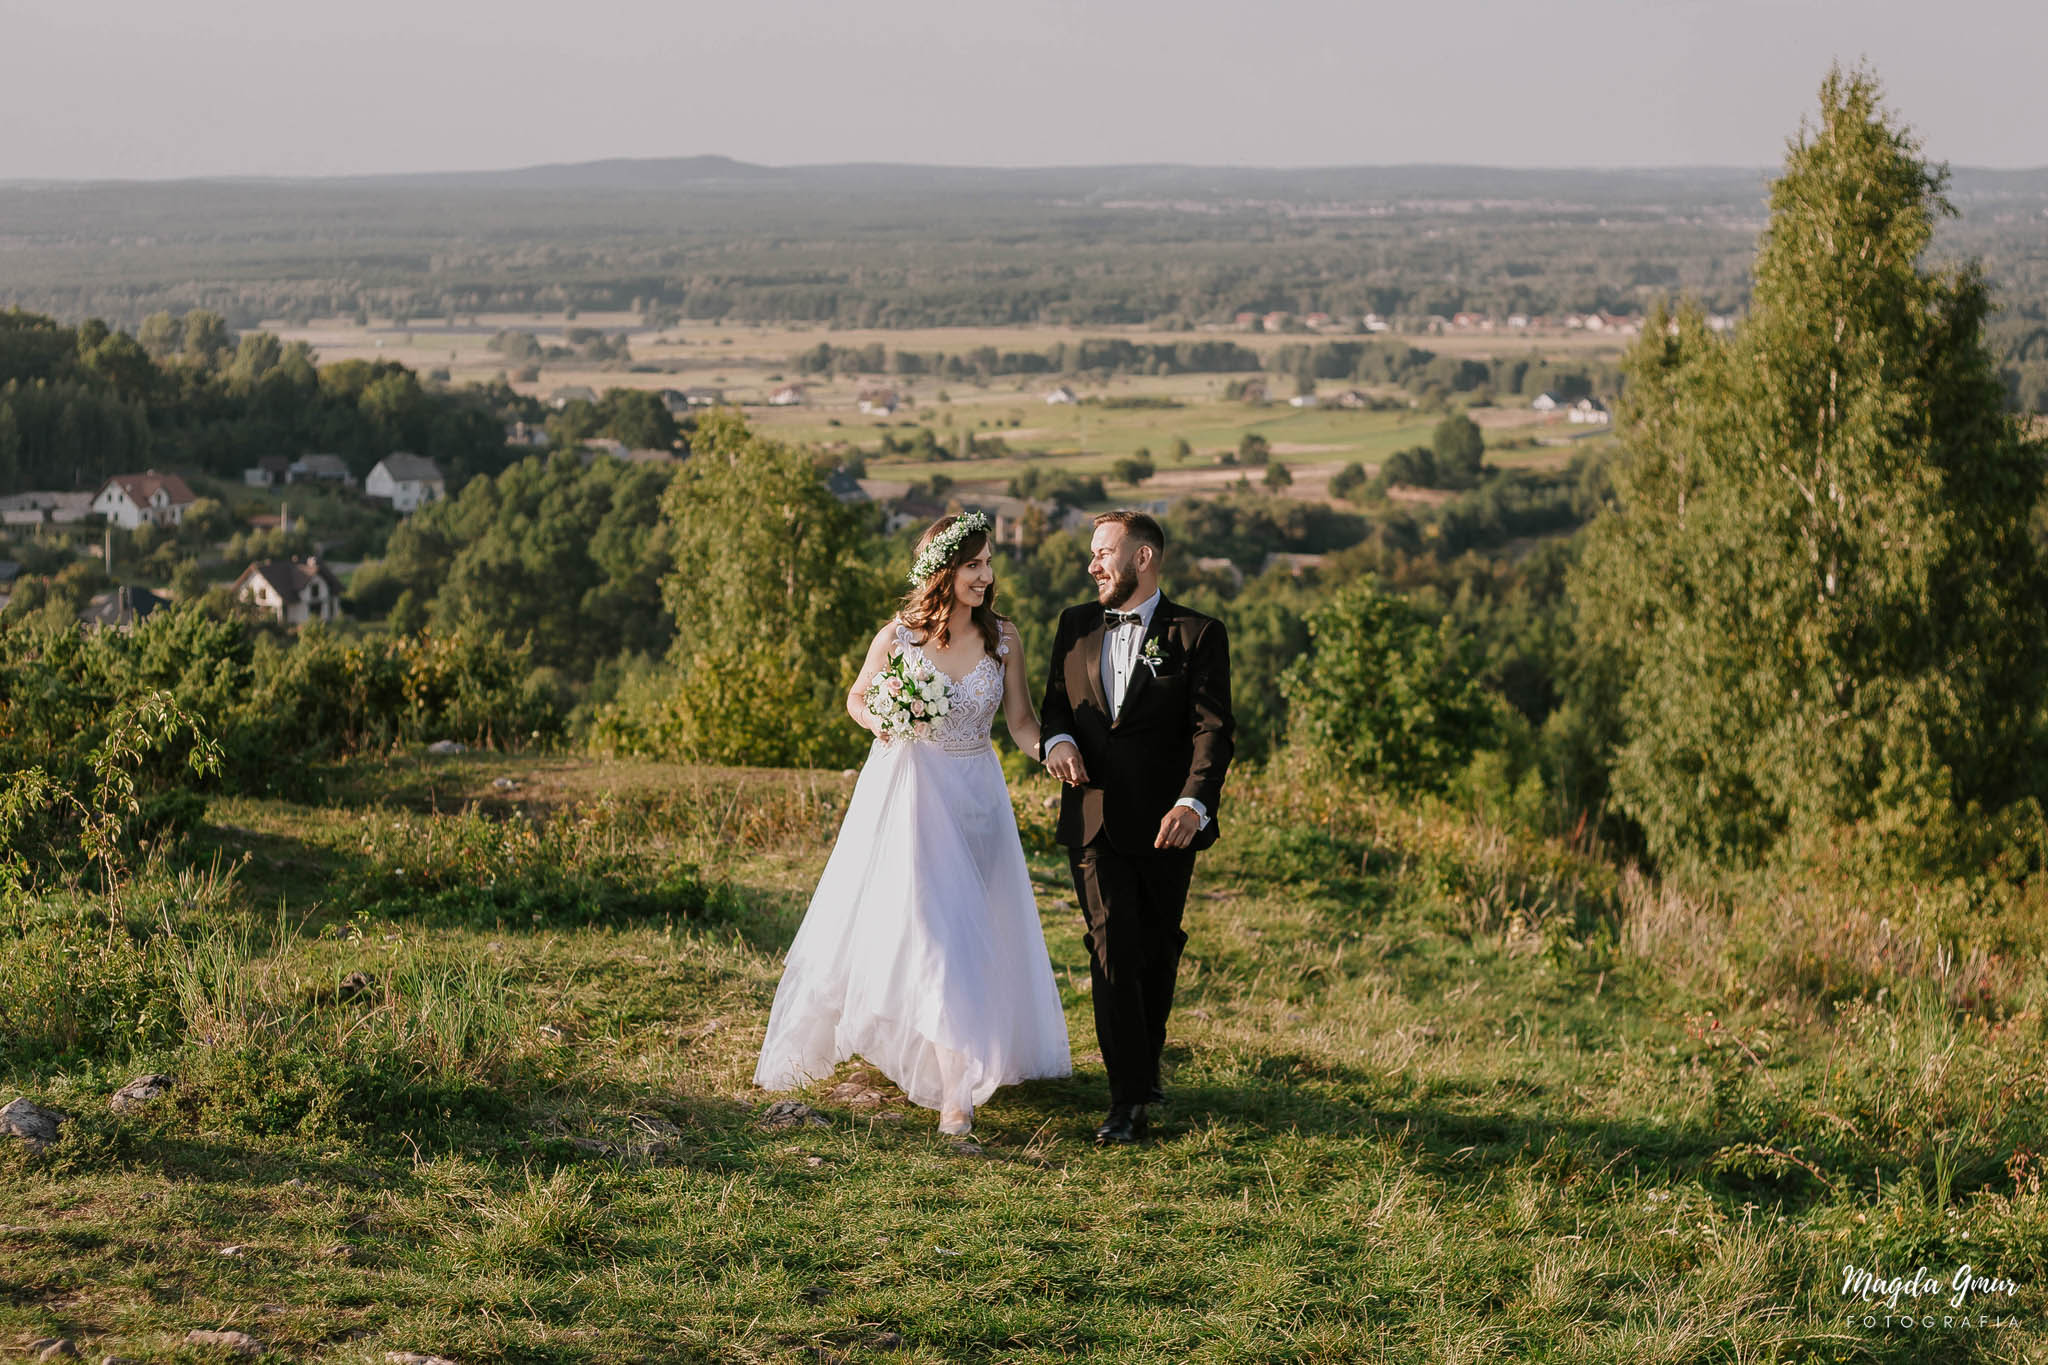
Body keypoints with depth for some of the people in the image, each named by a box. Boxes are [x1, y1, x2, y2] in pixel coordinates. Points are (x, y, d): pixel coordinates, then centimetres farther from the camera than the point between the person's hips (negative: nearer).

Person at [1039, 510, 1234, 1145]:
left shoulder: (1197, 634, -4)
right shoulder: (1076, 624, 10)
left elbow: (1212, 729, -12)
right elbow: (1056, 701, 19)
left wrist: (1194, 803, -28)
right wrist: (1057, 739, -6)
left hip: (1166, 823, -2)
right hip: (1095, 818, 2)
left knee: (1158, 949, 13)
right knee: (1113, 949, -8)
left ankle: (1147, 1064, 34)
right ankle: (1127, 1099, -8)